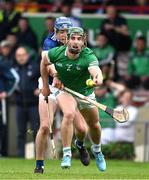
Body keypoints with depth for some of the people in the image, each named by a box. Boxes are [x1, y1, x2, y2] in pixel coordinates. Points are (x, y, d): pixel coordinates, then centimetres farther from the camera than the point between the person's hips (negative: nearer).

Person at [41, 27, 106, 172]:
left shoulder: (88, 56, -31)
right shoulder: (57, 53, -22)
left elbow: (95, 70, -52)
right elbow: (44, 62, 1)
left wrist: (98, 78, -76)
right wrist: (45, 85, 5)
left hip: (86, 93, 1)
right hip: (64, 90, -1)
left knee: (94, 124, 15)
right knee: (69, 114, -31)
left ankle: (97, 150, 47)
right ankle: (66, 154, -23)